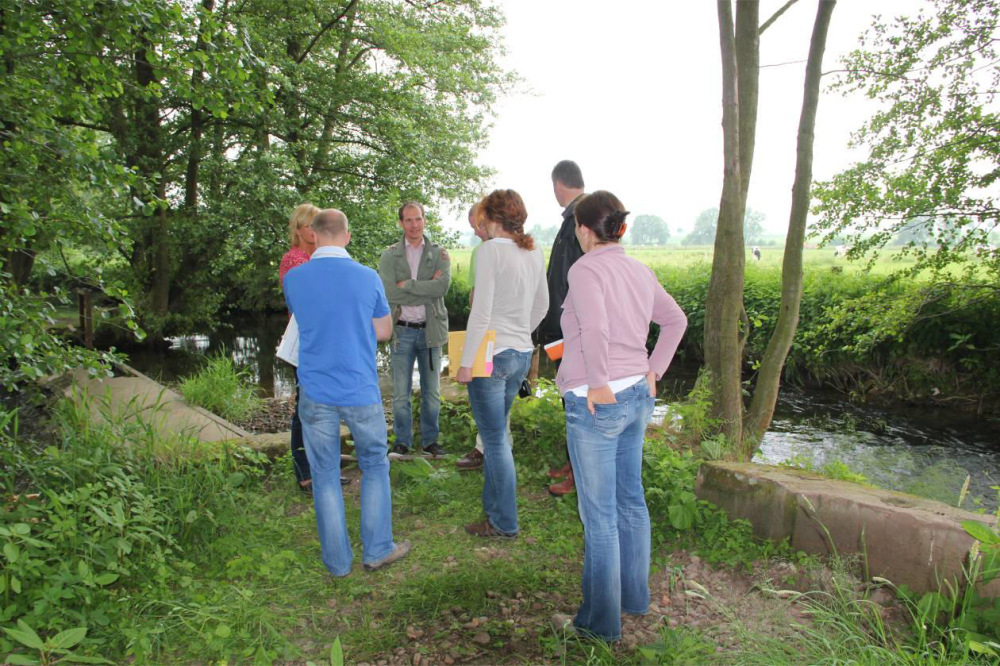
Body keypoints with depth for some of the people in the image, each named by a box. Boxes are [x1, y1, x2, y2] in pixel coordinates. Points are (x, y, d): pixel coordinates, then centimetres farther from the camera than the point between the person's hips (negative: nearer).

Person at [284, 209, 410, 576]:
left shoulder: (293, 279, -3)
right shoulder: (368, 277, -7)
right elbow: (383, 332, 3)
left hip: (316, 395, 1)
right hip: (361, 392, -1)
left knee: (325, 476, 12)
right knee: (374, 466, 17)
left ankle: (338, 561, 22)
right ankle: (377, 550, 23)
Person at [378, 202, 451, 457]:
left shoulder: (439, 254, 3)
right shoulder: (389, 255, 1)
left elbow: (443, 286, -14)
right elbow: (389, 292, -13)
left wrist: (407, 285, -14)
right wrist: (427, 289, -13)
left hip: (431, 329, 1)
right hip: (402, 331, -1)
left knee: (432, 392, 11)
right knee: (401, 393, 6)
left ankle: (429, 440, 26)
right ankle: (402, 441, 21)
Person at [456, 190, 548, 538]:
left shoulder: (491, 250, -14)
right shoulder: (534, 253, 8)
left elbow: (481, 312, -18)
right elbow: (542, 305, 18)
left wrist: (466, 363, -13)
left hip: (490, 354, -8)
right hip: (522, 354, 8)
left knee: (495, 440, 2)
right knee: (495, 434, 20)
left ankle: (505, 523, 14)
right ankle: (493, 505, 31)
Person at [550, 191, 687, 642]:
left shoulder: (585, 269, -15)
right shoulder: (640, 271, 8)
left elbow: (594, 329, -32)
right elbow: (676, 320, 19)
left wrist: (599, 384, -21)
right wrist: (653, 371, 16)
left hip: (597, 402, -8)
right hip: (637, 398, 8)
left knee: (599, 515, 4)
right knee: (630, 500, 21)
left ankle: (600, 621, 20)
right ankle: (636, 597, 39)